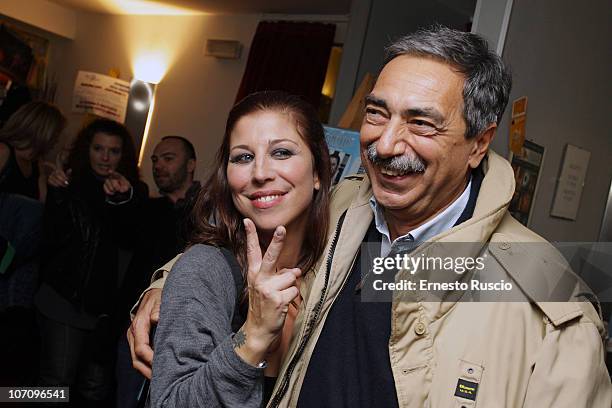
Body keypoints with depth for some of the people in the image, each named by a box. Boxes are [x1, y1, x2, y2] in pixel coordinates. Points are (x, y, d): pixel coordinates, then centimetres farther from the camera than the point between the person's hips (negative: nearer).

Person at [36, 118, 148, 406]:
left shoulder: (135, 192, 5)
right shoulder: (70, 185, 3)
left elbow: (129, 239, -12)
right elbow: (51, 240, -5)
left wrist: (123, 199, -29)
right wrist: (57, 196, -18)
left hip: (107, 304, 1)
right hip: (65, 298, -1)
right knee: (58, 383, -3)